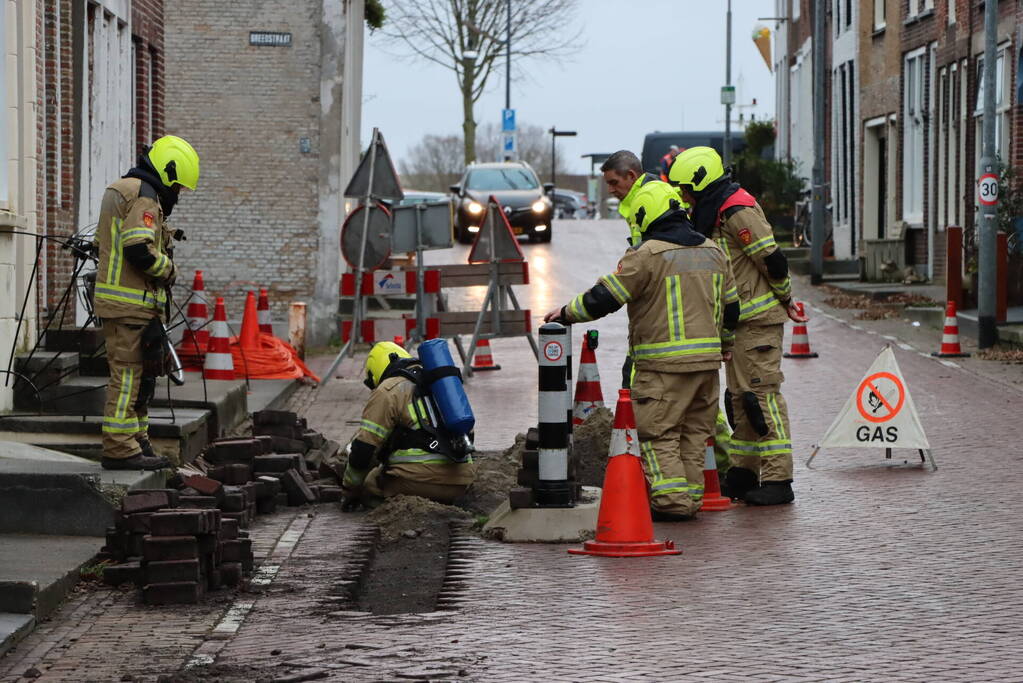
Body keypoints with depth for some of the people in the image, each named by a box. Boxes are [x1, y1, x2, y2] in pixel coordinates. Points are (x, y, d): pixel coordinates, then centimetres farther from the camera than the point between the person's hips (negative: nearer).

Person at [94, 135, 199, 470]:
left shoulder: (118, 191, 20)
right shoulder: (144, 196, -13)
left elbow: (102, 244, 26)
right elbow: (140, 250, -25)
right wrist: (169, 269, -7)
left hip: (115, 300, 10)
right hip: (133, 303, -10)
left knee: (134, 375, 16)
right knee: (129, 374, -8)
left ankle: (137, 442, 21)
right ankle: (120, 449, -8)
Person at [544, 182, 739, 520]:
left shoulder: (646, 255, -11)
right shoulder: (714, 252, 12)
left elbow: (603, 298, -9)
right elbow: (731, 308, 19)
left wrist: (566, 313, 5)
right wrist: (723, 346, 34)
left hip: (663, 365, -7)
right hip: (707, 360, 7)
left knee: (657, 433, -1)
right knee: (694, 432, 14)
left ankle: (673, 501, -6)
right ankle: (691, 496, 16)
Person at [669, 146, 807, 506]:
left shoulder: (738, 212, -17)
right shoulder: (717, 213, 16)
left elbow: (773, 259, -19)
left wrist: (784, 299, -7)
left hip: (759, 318, -10)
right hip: (740, 321, 10)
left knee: (762, 393, -11)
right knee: (739, 395, 13)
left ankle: (778, 479, -10)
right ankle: (743, 473, 21)